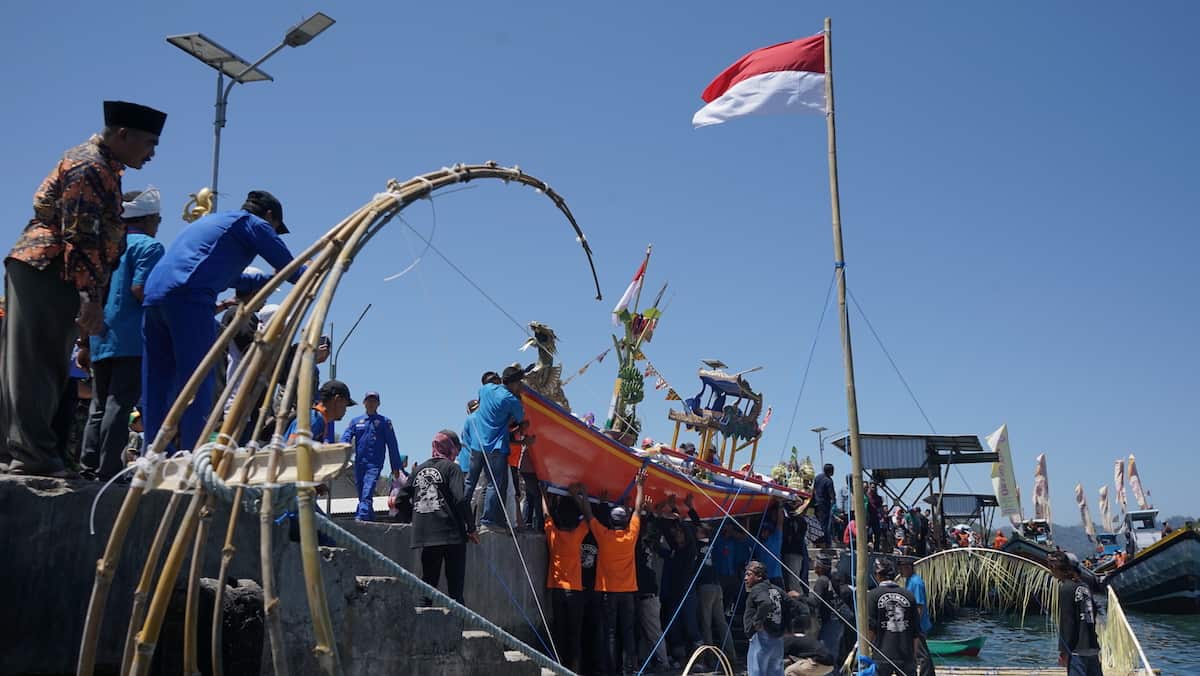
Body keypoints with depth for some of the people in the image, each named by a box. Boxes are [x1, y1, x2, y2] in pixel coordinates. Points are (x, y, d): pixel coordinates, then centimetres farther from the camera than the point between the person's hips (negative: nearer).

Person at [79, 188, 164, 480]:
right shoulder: (150, 246, -3)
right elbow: (140, 288, -18)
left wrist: (85, 343, 26)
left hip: (101, 339, 8)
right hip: (132, 339, -8)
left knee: (99, 406, 12)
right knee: (120, 403, -9)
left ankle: (90, 466, 13)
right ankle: (109, 468, -10)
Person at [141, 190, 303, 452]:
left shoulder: (211, 220, 35)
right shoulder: (253, 223, 11)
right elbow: (290, 268, 10)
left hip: (153, 295, 9)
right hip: (189, 297, -8)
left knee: (159, 387, 9)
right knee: (199, 387, -9)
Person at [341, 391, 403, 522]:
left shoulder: (384, 422, 6)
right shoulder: (356, 421, 13)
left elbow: (392, 445, 5)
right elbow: (345, 439, 1)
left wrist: (396, 467, 2)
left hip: (375, 464, -4)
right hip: (359, 464, 4)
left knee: (367, 495, -19)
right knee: (362, 496, 11)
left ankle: (360, 519, -29)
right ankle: (371, 522, 23)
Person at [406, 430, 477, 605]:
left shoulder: (419, 469, 12)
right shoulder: (452, 467, -3)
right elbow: (460, 499, -16)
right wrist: (471, 528, -7)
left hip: (424, 536, 5)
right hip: (452, 535, -5)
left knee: (428, 583, 13)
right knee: (455, 585, 0)